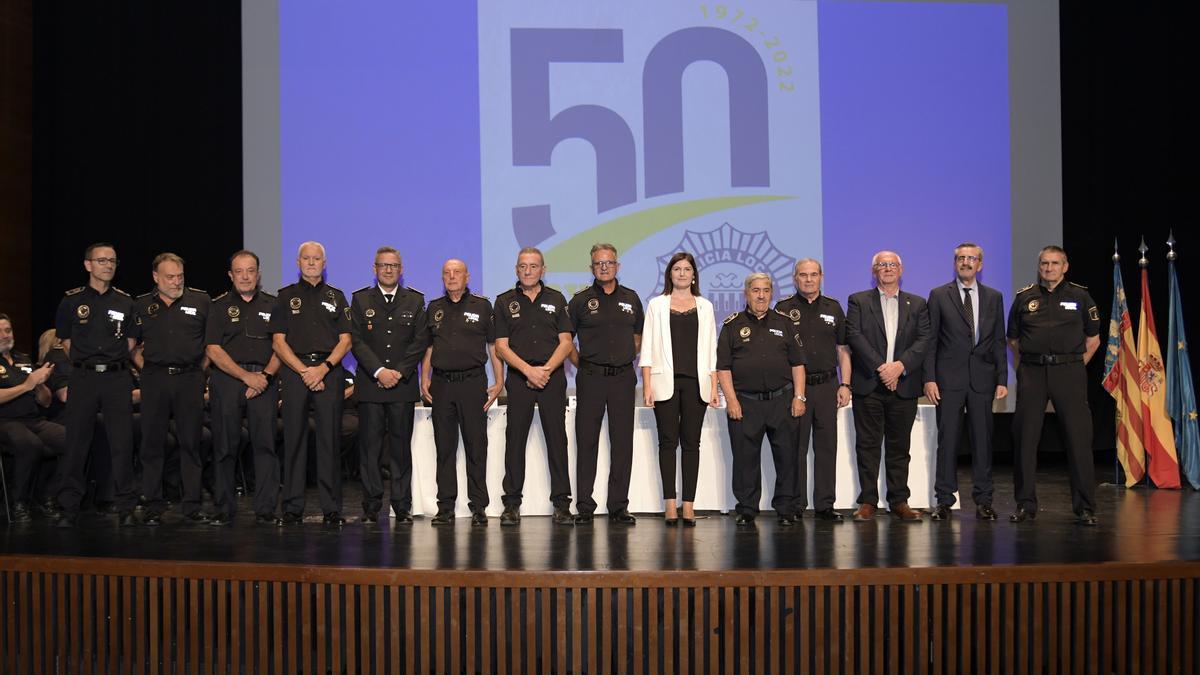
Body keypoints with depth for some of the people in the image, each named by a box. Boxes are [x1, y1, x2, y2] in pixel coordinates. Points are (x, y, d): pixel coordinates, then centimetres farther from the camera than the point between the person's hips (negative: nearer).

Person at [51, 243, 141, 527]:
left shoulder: (125, 301, 8)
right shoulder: (72, 300, 5)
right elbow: (66, 340, 10)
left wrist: (113, 363, 8)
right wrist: (85, 364, 7)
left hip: (117, 378, 1)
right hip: (83, 378, -1)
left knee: (122, 444, -1)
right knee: (75, 443, -1)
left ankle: (125, 508, 6)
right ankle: (68, 509, 6)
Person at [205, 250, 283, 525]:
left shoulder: (272, 305, 12)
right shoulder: (219, 306, 8)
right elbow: (213, 349, 0)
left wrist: (266, 375, -9)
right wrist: (245, 375, -9)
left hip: (264, 381, 0)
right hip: (227, 380, 0)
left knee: (265, 444, -5)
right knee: (225, 447, 1)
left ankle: (265, 509, -1)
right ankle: (223, 508, 9)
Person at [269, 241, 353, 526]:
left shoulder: (336, 297, 13)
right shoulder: (286, 296, 11)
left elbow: (345, 340, 7)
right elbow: (278, 341, 4)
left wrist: (323, 368, -9)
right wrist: (304, 370, -8)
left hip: (329, 372, 0)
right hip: (294, 371, 0)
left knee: (329, 440, -2)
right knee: (293, 440, -1)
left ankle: (332, 509, 1)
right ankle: (293, 508, 3)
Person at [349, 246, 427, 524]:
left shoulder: (415, 300, 11)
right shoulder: (360, 300, 9)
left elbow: (419, 342, 4)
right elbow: (357, 341, 1)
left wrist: (399, 372, -7)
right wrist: (379, 371, -11)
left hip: (403, 385, 0)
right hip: (369, 384, 0)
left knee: (401, 447, 1)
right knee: (369, 447, -1)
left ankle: (402, 507, 5)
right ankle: (371, 507, 4)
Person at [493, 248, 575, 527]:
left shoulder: (556, 300, 10)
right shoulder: (504, 302, 8)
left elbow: (566, 342, 5)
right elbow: (501, 346, 1)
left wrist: (546, 369, -10)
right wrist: (529, 370, -11)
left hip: (553, 376, 0)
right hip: (519, 379, 0)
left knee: (557, 440, 0)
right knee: (515, 439, 0)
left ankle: (561, 504, 4)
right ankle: (512, 504, 6)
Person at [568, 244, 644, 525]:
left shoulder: (631, 299, 10)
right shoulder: (581, 300, 3)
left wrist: (626, 362, 13)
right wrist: (582, 365, 3)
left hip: (623, 377, 2)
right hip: (591, 378, -2)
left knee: (622, 443, 3)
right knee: (587, 442, 0)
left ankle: (619, 507, 9)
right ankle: (584, 507, 6)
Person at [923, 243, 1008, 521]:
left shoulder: (994, 297, 11)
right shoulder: (939, 295, 5)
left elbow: (999, 341, 10)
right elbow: (930, 340, 2)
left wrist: (1002, 380, 2)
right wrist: (929, 378, -6)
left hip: (982, 378, 2)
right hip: (949, 378, -2)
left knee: (982, 438, 4)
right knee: (947, 439, -1)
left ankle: (983, 501, 11)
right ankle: (944, 500, 5)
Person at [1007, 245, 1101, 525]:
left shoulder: (1080, 296, 7)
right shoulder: (1024, 297, 10)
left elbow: (1093, 339, 13)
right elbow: (1013, 340, 17)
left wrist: (1074, 367, 5)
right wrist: (1023, 369, 8)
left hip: (1068, 372, -1)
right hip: (1031, 372, 1)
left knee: (1078, 439, -4)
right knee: (1025, 439, 0)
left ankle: (1085, 508, 2)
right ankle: (1025, 505, 9)